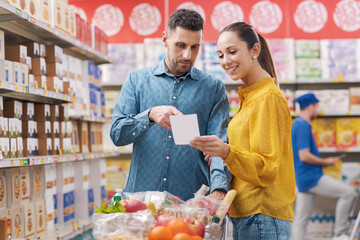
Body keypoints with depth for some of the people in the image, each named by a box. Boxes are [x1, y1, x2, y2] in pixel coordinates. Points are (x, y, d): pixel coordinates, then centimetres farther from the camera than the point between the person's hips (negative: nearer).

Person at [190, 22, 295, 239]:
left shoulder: (268, 97, -12)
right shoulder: (251, 96, 16)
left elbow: (267, 168, -18)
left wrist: (227, 152, -31)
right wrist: (220, 151, 8)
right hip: (247, 214, 9)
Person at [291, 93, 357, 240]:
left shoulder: (297, 125, 18)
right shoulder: (303, 126, -14)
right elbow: (304, 156, -22)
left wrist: (321, 162, 17)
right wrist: (325, 162, -10)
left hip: (303, 178, 10)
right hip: (311, 177, -10)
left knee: (301, 220, 8)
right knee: (348, 193, -6)